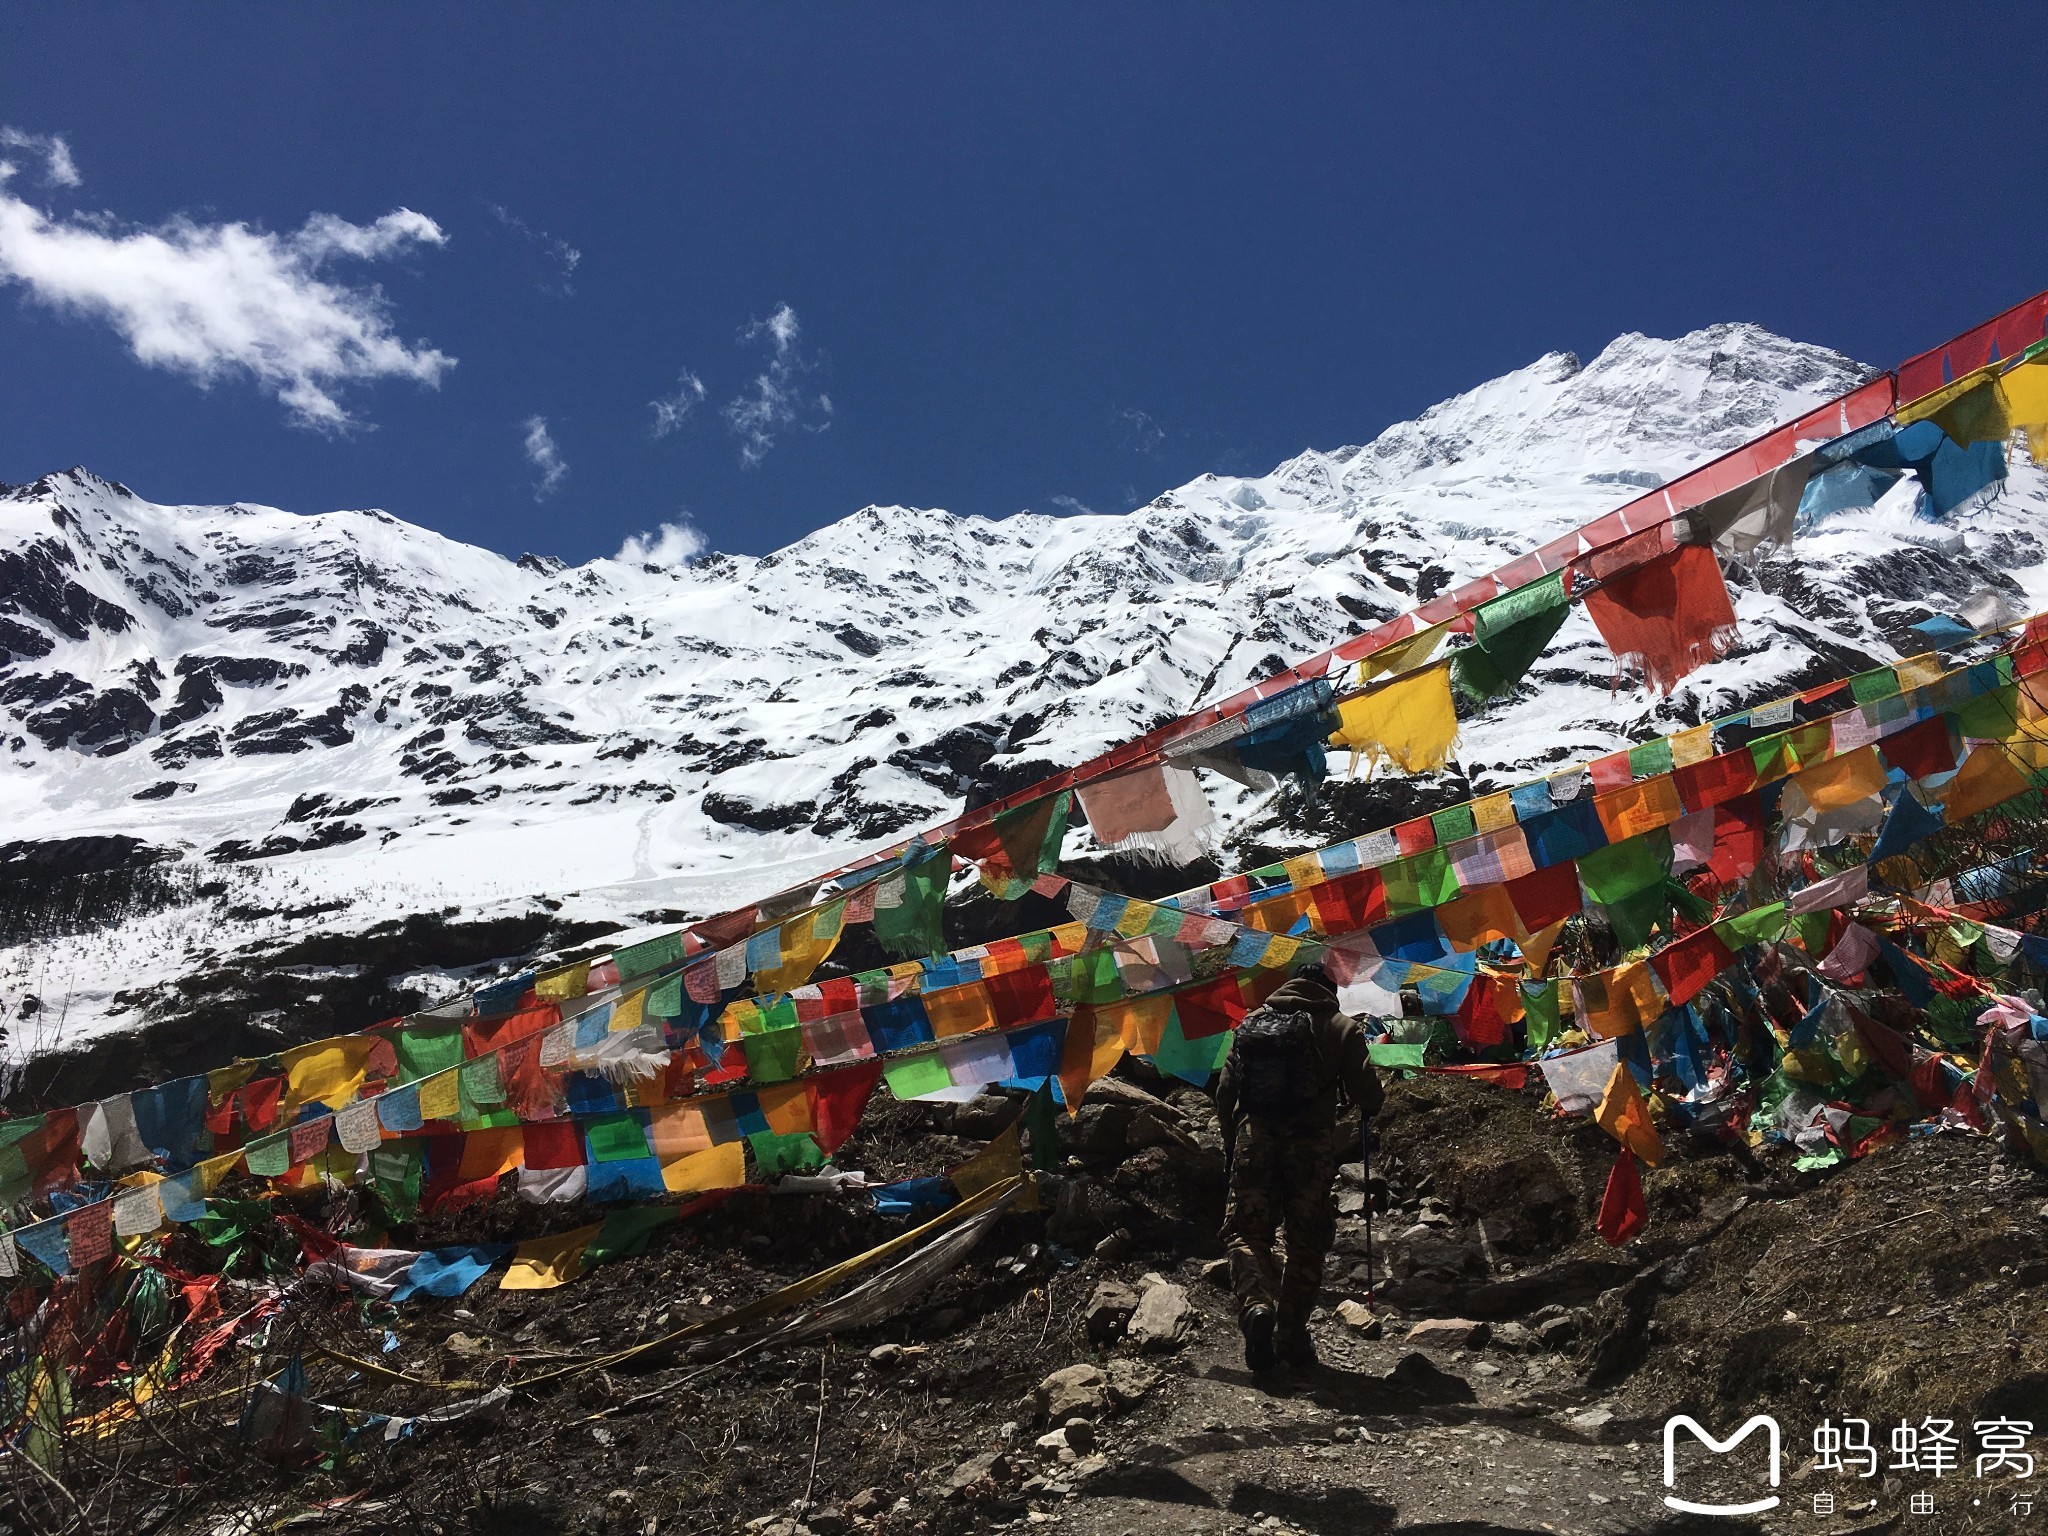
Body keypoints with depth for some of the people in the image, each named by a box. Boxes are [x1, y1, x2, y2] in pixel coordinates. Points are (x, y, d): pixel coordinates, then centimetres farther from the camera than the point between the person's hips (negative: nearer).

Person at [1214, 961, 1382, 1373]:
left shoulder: (1252, 1021, 12)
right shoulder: (1341, 1028, 4)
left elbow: (1225, 1091, 12)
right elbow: (1367, 1092, -2)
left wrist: (1231, 1144, 23)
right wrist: (1368, 1112, 21)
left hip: (1254, 1141, 2)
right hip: (1312, 1145, -1)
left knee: (1246, 1233, 7)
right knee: (1307, 1243, 10)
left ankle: (1256, 1305, -19)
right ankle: (1291, 1336, 10)